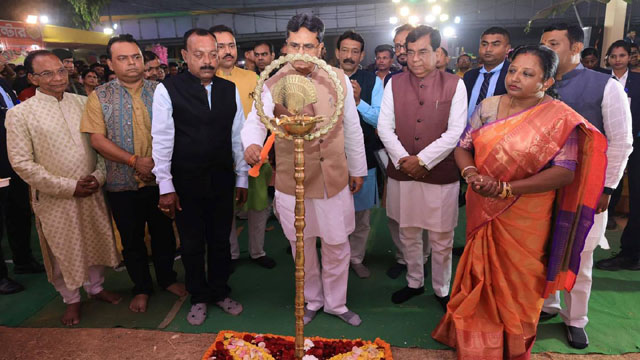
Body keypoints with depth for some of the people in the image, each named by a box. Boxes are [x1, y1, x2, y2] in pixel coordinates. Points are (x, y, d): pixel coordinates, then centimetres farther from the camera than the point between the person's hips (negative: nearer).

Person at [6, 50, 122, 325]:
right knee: (63, 252, 11)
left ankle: (96, 287, 40)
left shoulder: (83, 103, 3)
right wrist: (68, 187, -14)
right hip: (55, 200, -3)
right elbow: (22, 163, -9)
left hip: (93, 192, 3)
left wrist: (99, 176, -9)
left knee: (96, 242, 17)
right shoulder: (20, 114, -7)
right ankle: (71, 300, 34)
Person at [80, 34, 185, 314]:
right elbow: (97, 139, -7)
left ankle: (166, 278, 36)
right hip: (122, 183, 0)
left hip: (160, 180, 1)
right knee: (132, 239, 13)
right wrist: (135, 160, -17)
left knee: (164, 233, 14)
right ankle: (142, 288, 32)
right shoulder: (100, 96, -1)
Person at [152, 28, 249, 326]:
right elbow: (162, 140, -7)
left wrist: (242, 178, 7)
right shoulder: (167, 90, -7)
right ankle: (199, 297, 34)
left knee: (220, 241, 15)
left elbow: (238, 137, 6)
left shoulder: (230, 90, 3)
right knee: (191, 245, 13)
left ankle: (220, 293, 36)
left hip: (222, 180, 3)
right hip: (186, 183, -2)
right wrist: (166, 186, -9)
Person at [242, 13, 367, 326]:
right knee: (302, 248, 16)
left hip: (335, 179, 2)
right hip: (292, 183, -1)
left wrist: (358, 169, 10)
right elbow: (256, 120, -23)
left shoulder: (338, 79, 0)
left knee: (337, 246, 13)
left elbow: (352, 128, 6)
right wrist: (252, 143, -45)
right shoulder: (273, 85, -6)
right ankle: (312, 300, 41)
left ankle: (336, 303, 37)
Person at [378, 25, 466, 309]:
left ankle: (442, 290, 30)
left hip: (441, 175, -2)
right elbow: (384, 127, 0)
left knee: (441, 239, 8)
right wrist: (403, 160, -11)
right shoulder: (394, 84, 4)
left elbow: (455, 132, -8)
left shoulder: (454, 85, -2)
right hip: (401, 173, 2)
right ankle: (414, 283, 36)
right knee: (408, 234, 16)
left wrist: (422, 160, -14)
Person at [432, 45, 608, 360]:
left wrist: (506, 188, -26)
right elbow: (463, 147, 2)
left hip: (525, 217, -3)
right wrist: (471, 173, -20)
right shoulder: (488, 106, 0)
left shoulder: (559, 118, -12)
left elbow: (565, 172, -18)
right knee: (481, 276, 18)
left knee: (517, 283, 14)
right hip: (482, 211, 3)